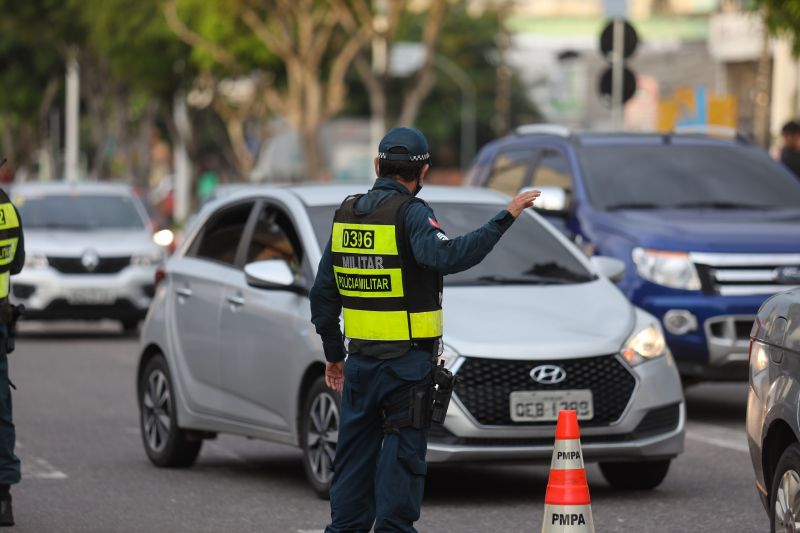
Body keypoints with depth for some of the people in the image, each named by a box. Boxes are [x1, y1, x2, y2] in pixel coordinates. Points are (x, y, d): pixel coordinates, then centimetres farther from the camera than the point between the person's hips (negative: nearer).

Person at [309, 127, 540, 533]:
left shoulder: (347, 212, 9)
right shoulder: (410, 213, -12)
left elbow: (323, 293, 13)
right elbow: (446, 256, -31)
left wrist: (333, 354, 20)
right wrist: (505, 218, -29)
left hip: (359, 359, 6)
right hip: (407, 361, -6)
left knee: (355, 451, 13)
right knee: (402, 452, -1)